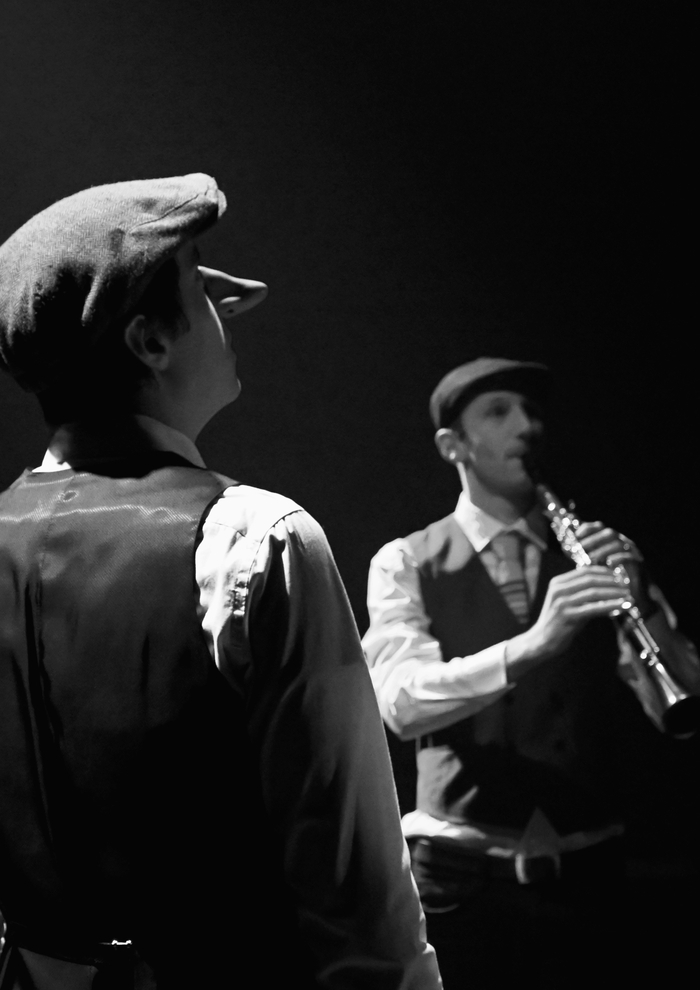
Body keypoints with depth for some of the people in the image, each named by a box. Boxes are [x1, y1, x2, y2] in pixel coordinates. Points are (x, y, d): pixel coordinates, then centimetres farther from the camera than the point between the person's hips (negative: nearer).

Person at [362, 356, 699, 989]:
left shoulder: (597, 552, 6)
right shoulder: (407, 564, 0)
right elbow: (401, 702, -18)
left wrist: (645, 605, -20)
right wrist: (531, 643, -32)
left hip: (585, 870, 2)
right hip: (460, 871, -2)